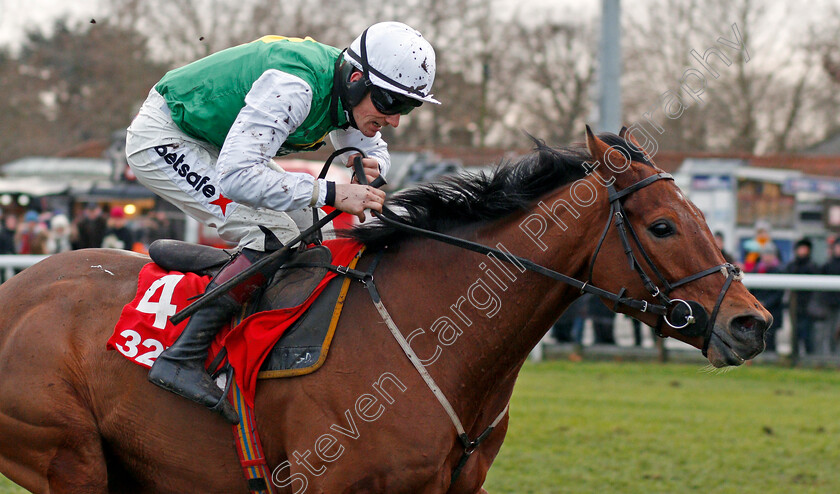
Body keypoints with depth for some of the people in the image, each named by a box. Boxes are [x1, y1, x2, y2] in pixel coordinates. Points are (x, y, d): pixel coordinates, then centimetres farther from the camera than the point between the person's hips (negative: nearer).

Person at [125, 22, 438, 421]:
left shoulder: (349, 93, -7)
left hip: (213, 145, 10)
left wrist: (371, 167, -12)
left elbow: (375, 150, 13)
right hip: (162, 140, -10)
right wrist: (331, 193, -42)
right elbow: (236, 176, -42)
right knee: (274, 238, -22)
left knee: (305, 230, 8)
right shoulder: (293, 87, -34)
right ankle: (180, 359, -23)